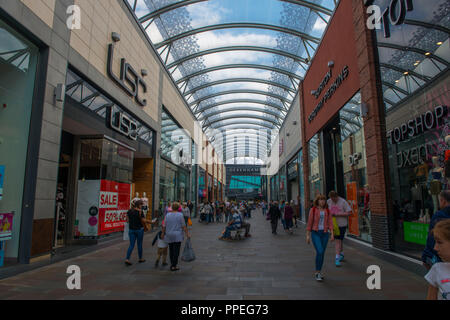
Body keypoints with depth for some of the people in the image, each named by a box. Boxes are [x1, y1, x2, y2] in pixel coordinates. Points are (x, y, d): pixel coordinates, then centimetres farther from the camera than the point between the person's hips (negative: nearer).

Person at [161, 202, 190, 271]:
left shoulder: (168, 215, 2)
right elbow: (184, 226, -9)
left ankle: (172, 264, 25)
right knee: (176, 251, 1)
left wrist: (162, 233, 15)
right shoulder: (180, 215, -8)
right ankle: (174, 266, 2)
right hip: (177, 236, -4)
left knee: (171, 250, 15)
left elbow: (164, 226, 4)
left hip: (169, 235, 4)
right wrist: (187, 233, -3)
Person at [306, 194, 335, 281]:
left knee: (322, 253, 8)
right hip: (315, 233, -3)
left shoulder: (327, 211, 7)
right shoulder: (313, 210, -3)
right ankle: (317, 273, -4)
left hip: (325, 233, 4)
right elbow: (310, 222, -2)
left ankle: (318, 272, 24)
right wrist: (308, 235, -4)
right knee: (319, 252, -17)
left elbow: (330, 222, 4)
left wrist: (332, 234, -7)